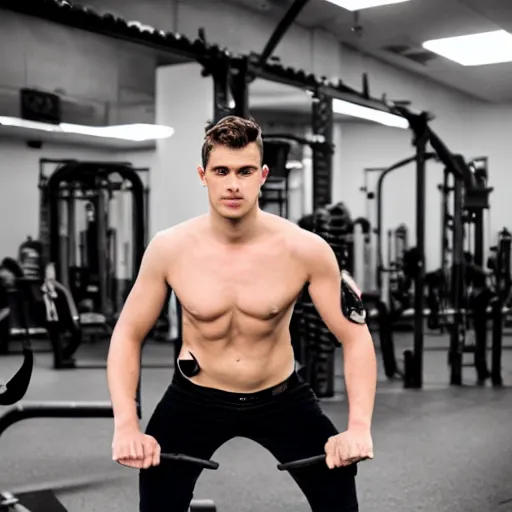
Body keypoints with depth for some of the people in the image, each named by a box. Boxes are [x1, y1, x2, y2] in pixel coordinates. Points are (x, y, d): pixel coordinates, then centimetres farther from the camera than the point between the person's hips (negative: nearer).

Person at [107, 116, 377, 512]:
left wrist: (359, 426, -25)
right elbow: (127, 336, -7)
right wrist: (126, 425, -19)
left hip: (281, 396, 0)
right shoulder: (169, 248, -18)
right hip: (195, 398, 0)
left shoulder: (306, 249, -20)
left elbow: (355, 338, -13)